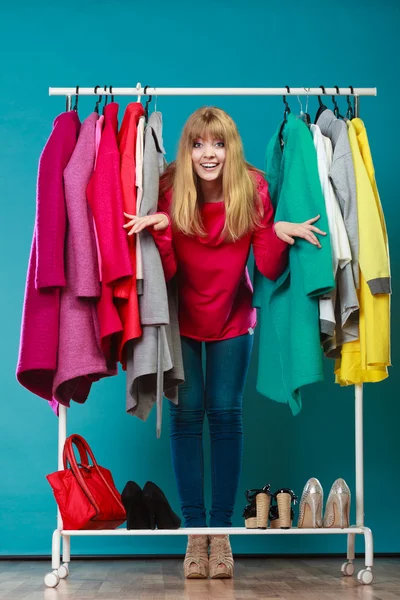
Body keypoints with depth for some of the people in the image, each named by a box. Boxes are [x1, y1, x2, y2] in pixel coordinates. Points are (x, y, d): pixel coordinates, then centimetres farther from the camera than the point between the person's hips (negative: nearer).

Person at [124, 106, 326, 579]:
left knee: (226, 414, 0)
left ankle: (222, 531, 9)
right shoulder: (169, 191, -18)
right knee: (187, 413, -2)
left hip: (231, 319, 0)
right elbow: (165, 270, -19)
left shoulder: (253, 190, -17)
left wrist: (277, 232, -34)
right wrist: (160, 228, -36)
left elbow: (269, 269, -16)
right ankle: (195, 532, 7)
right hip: (181, 319, 0)